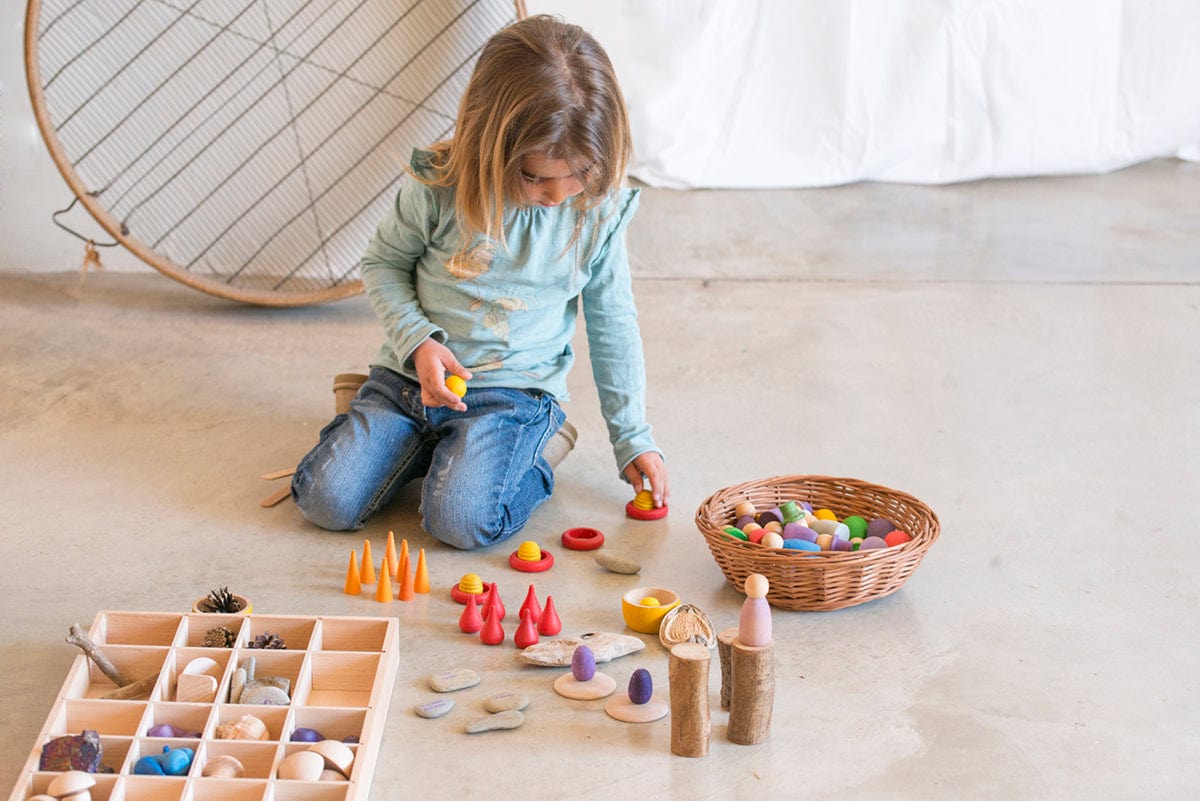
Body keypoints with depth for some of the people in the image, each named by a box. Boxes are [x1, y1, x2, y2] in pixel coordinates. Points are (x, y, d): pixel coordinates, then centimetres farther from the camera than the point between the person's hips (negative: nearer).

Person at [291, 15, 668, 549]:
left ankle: (537, 450, 5)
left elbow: (613, 325, 3)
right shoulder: (438, 186, -15)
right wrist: (418, 341, -14)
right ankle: (431, 440, 16)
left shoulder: (599, 210, -10)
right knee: (328, 501, -11)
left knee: (461, 520, -26)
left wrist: (633, 438, 6)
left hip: (513, 390, -2)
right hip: (414, 374, 2)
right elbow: (383, 264, 3)